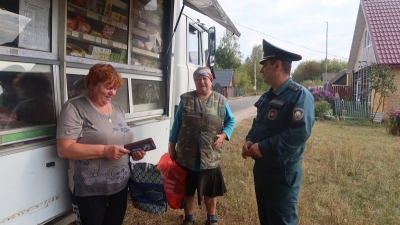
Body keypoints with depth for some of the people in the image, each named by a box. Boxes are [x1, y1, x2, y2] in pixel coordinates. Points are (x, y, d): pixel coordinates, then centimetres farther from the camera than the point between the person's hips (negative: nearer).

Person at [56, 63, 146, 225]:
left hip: (120, 185, 6)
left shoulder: (116, 107, 9)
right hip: (90, 190, -6)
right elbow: (64, 149, -20)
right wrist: (104, 150, -27)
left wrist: (133, 149, -3)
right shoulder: (74, 108, -12)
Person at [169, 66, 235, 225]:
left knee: (211, 191, 16)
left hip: (210, 157, 0)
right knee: (187, 190, 16)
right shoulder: (185, 99, 0)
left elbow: (231, 121, 7)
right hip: (186, 156, 0)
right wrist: (172, 147, 4)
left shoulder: (221, 101, 0)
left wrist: (223, 135, -11)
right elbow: (177, 124, 3)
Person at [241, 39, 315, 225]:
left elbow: (300, 133, -28)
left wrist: (263, 147, -23)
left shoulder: (299, 95, -17)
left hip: (283, 173, -9)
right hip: (260, 168, 9)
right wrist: (249, 141, -1)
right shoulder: (267, 96, 11)